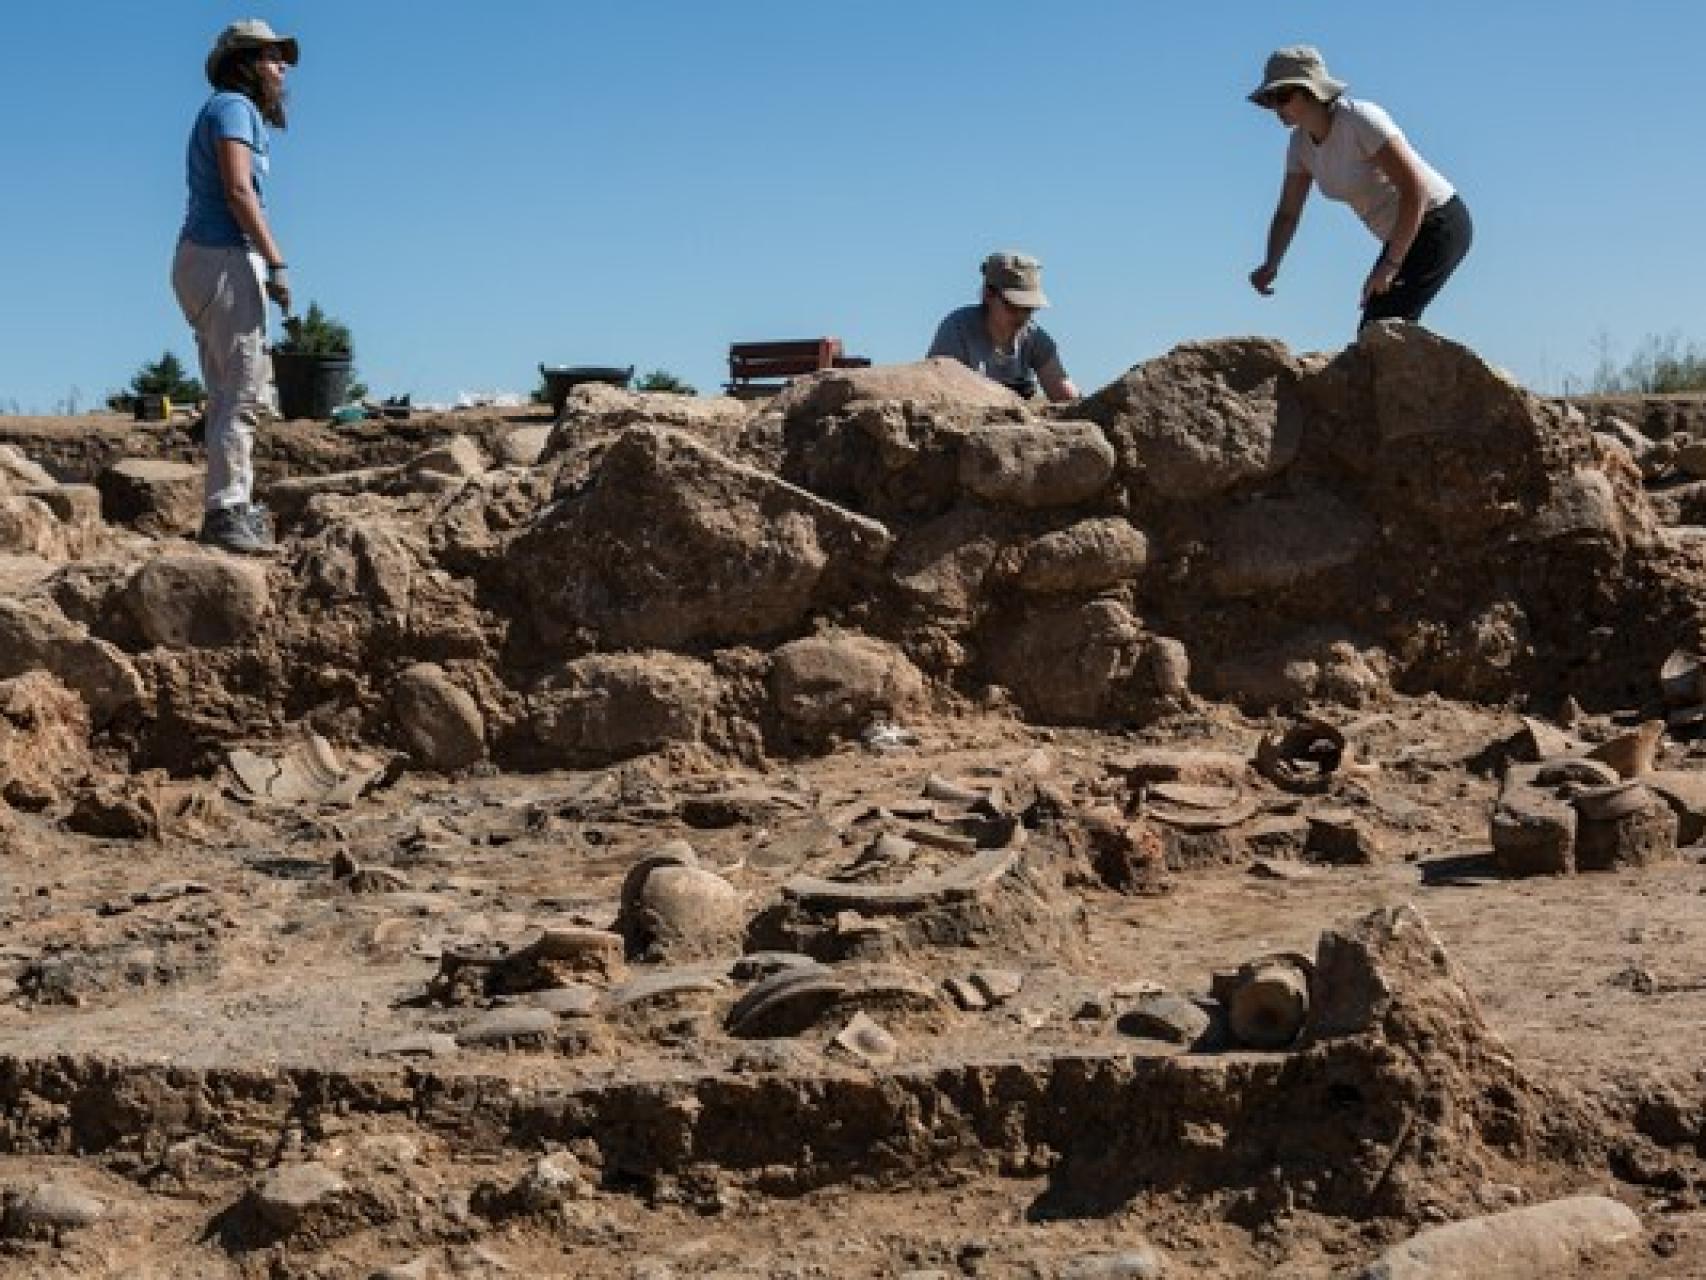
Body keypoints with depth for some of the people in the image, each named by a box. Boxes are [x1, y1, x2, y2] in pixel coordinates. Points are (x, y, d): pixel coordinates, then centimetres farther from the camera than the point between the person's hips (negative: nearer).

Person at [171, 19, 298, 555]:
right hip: (223, 260, -10)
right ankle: (225, 511, -16)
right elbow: (238, 190, -18)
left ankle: (235, 507, 15)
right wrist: (277, 263, -22)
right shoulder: (232, 106, -6)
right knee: (243, 393, -12)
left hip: (206, 260, 10)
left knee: (229, 395, 12)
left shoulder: (234, 111, 24)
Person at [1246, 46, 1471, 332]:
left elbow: (1416, 188, -27)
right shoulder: (1302, 141, 1)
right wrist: (1270, 264, -13)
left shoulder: (1360, 120, -23)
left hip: (1440, 224, -9)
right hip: (1403, 235, 9)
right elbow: (1287, 214, 6)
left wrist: (1390, 264, -28)